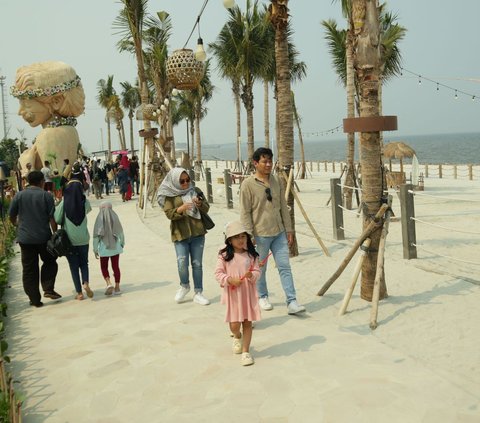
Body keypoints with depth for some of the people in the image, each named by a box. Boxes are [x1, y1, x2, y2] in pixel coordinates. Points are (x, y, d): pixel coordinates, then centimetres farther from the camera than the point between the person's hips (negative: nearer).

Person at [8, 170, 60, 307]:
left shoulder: (19, 195, 1)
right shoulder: (46, 196, -5)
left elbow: (11, 216, 8)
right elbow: (52, 218, -8)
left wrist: (17, 224, 29)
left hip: (25, 238, 2)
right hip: (44, 237, -2)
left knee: (29, 269, 8)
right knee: (50, 262, 20)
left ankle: (35, 300, 9)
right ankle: (48, 289, 5)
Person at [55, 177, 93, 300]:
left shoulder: (64, 203, -11)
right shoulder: (85, 202, -7)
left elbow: (56, 219, -8)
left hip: (69, 239, -1)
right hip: (83, 239, 1)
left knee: (73, 265, 10)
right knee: (84, 263, 18)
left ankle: (79, 293, 8)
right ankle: (86, 282, -7)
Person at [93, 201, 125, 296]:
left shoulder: (99, 219, -8)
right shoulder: (115, 217, -5)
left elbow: (96, 236, -7)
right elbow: (120, 232, 1)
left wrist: (95, 249, 2)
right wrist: (122, 243, 16)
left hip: (104, 247, -2)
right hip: (115, 246, 2)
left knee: (104, 267, 12)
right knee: (115, 266, 10)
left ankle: (109, 283, -9)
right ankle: (117, 287, 11)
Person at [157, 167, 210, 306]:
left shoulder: (195, 191, 8)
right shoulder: (169, 195, 1)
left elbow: (206, 208, 8)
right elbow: (169, 213, -7)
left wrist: (200, 203, -14)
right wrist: (181, 208, -25)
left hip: (197, 233, 2)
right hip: (180, 234, -2)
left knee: (197, 264, 5)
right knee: (182, 263, -10)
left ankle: (198, 293, 15)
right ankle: (184, 286, 20)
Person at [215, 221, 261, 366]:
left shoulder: (251, 255, 0)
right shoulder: (224, 256, -5)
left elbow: (257, 271, 0)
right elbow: (218, 273, -5)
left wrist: (252, 275, -22)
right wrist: (229, 279, -20)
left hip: (248, 293, 1)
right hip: (232, 294, -1)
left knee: (247, 323, 5)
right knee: (234, 324, 2)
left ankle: (245, 351, 17)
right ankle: (237, 337, 39)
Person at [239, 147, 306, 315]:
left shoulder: (276, 180, 7)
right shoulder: (248, 184, -10)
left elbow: (283, 207, 11)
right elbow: (245, 213, -10)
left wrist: (288, 229, 9)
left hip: (279, 232, 5)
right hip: (260, 234, -5)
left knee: (285, 266, 1)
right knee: (260, 268, 10)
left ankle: (292, 302, 2)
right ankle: (262, 297, 30)